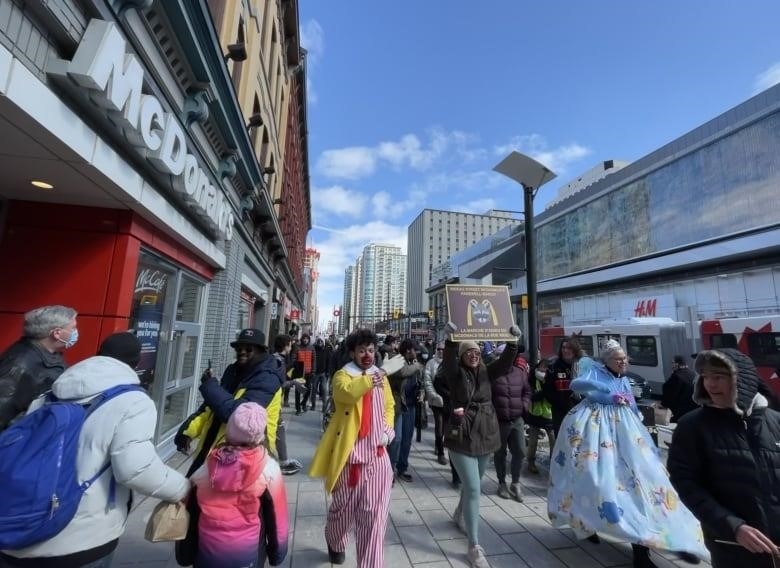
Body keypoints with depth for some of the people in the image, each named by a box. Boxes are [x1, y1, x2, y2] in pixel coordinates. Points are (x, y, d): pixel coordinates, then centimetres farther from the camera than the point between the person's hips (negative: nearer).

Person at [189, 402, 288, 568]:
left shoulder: (208, 465, -12)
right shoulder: (268, 467, -19)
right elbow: (277, 515, -10)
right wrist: (278, 552, 5)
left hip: (207, 550, 3)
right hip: (246, 553, -2)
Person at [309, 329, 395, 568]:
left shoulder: (381, 376, 8)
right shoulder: (343, 375, -8)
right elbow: (346, 392, -31)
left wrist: (388, 429, 3)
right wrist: (368, 381, -45)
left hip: (377, 454, 3)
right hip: (350, 453, -3)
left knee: (375, 514, 2)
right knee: (344, 507, 18)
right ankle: (335, 543, 49)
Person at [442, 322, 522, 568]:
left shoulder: (486, 372, 1)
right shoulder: (455, 374, -9)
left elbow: (506, 362, -12)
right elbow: (448, 361, -30)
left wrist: (513, 341, -26)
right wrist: (450, 339, -45)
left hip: (485, 435, 5)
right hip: (462, 437, -5)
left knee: (473, 484, 23)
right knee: (473, 489, -6)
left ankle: (460, 514, 50)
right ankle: (474, 546, 9)